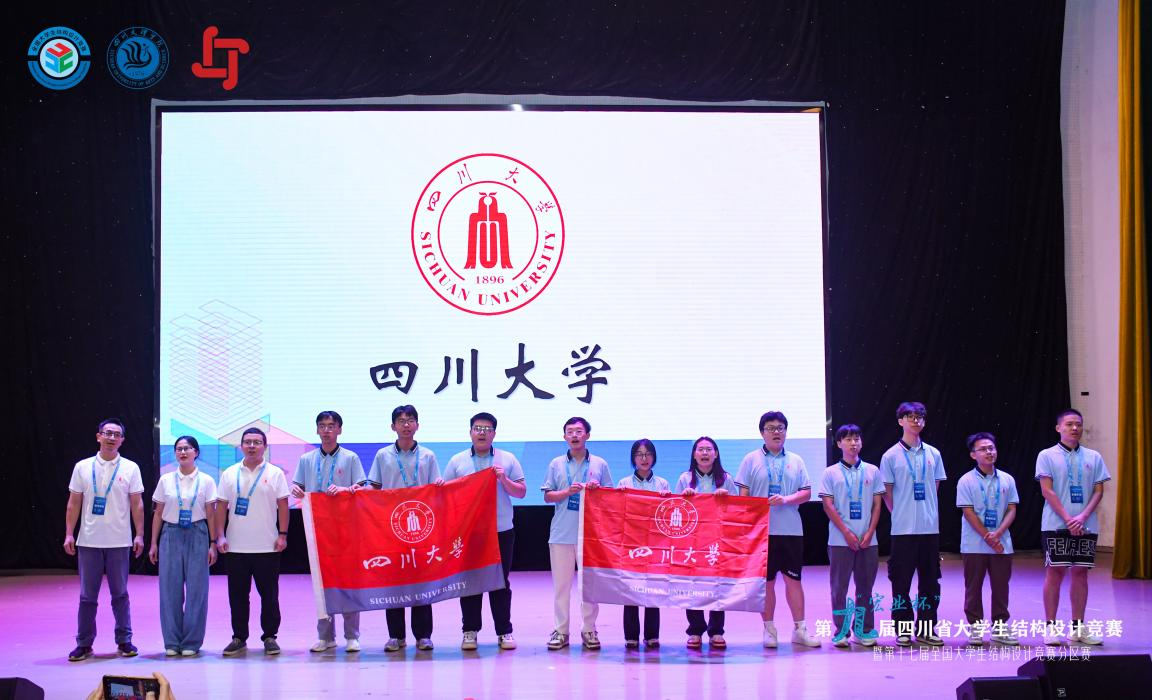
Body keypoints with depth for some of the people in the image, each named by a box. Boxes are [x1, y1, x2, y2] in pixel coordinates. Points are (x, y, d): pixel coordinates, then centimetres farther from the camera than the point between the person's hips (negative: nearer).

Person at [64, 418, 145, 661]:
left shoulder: (130, 468, 2)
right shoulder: (83, 467, 4)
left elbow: (137, 504, 3)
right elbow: (73, 504, 6)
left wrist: (139, 534, -3)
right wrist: (69, 534, 0)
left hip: (119, 541, -1)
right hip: (88, 541, 1)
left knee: (120, 593, 6)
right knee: (87, 595, 5)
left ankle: (124, 641, 14)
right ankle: (84, 643, 11)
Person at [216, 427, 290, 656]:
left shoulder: (275, 473, 2)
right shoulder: (229, 474, 7)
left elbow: (282, 506, 1)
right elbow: (222, 507, 8)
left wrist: (282, 535, -6)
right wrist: (220, 536, 0)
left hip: (267, 546, -2)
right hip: (236, 547, 2)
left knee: (269, 594, 3)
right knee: (237, 594, 6)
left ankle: (270, 637, 12)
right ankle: (239, 638, 16)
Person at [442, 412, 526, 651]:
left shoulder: (508, 460, 6)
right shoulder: (457, 461, 7)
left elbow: (521, 492, 4)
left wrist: (504, 480, -12)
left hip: (501, 531, 0)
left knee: (501, 582, 4)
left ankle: (504, 631, 9)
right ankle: (470, 631, 10)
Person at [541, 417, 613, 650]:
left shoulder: (600, 464, 8)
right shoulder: (556, 464, 9)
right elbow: (547, 496, 6)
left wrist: (597, 489, -10)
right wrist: (568, 491, -10)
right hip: (561, 533, 0)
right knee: (561, 583, 1)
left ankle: (589, 630, 9)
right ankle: (561, 631, 8)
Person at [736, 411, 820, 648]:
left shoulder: (795, 461, 10)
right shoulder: (751, 459, 4)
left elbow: (806, 493, 6)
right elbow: (743, 495, 2)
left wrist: (786, 499, -12)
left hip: (791, 529, 2)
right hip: (761, 529, -2)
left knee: (793, 578, 3)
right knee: (766, 580, 3)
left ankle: (800, 629, 7)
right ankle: (769, 629, 11)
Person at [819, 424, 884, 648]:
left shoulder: (872, 471, 9)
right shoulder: (830, 473, 3)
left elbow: (877, 504, 7)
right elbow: (828, 506, -2)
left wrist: (869, 533, -5)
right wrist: (847, 533, -10)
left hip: (867, 540, 2)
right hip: (840, 540, -2)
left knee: (865, 586, 6)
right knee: (839, 586, -1)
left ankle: (864, 630, 15)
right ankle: (841, 632, 4)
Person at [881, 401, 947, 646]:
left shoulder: (933, 454, 8)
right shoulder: (891, 456, -2)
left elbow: (935, 487, 14)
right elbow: (887, 493, 2)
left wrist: (928, 513, 9)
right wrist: (900, 514, 1)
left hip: (930, 527, 3)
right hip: (903, 528, -3)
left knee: (930, 579, 7)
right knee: (901, 578, 1)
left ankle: (926, 629, 16)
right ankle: (902, 629, 9)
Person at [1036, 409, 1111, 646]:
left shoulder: (1093, 457, 9)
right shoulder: (1047, 456, 0)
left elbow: (1098, 491, 5)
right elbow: (1047, 491, -6)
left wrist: (1082, 517, -11)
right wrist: (1067, 519, -14)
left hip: (1086, 526, 3)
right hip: (1056, 526, -3)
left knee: (1080, 572, 6)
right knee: (1055, 572, -2)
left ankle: (1077, 627, 14)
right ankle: (1050, 627, 3)